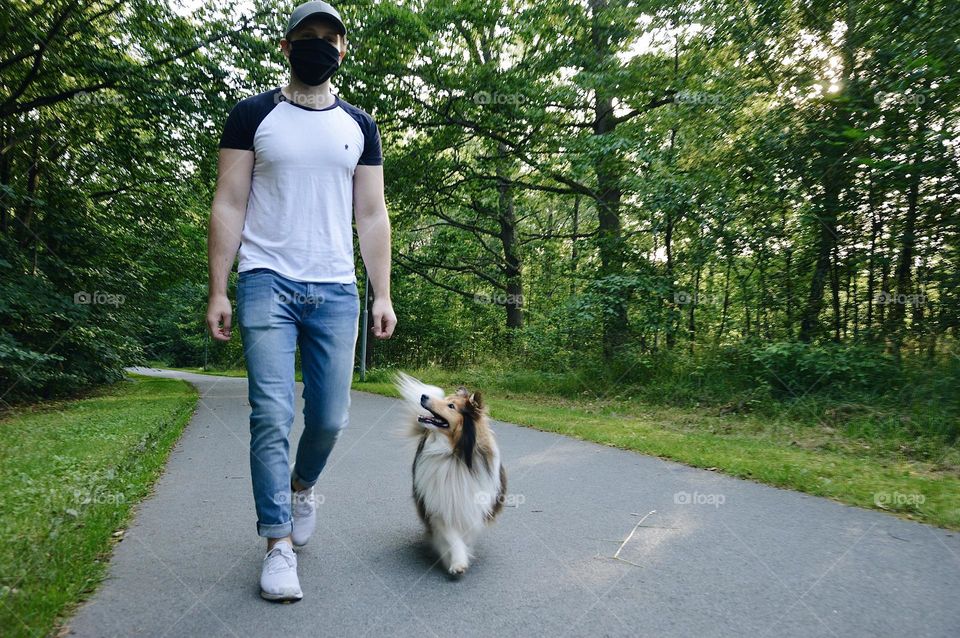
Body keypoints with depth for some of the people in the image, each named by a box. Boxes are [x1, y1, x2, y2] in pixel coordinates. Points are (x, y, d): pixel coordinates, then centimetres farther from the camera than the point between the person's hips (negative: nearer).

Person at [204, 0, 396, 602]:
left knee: (330, 417, 5)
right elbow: (229, 206, 3)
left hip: (336, 290, 2)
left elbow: (372, 216, 10)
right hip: (268, 283, -2)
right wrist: (218, 291, -5)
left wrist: (383, 295, 1)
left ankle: (302, 487, 37)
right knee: (273, 417, -6)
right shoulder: (253, 115, 7)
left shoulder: (359, 125, 13)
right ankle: (279, 544, 7)